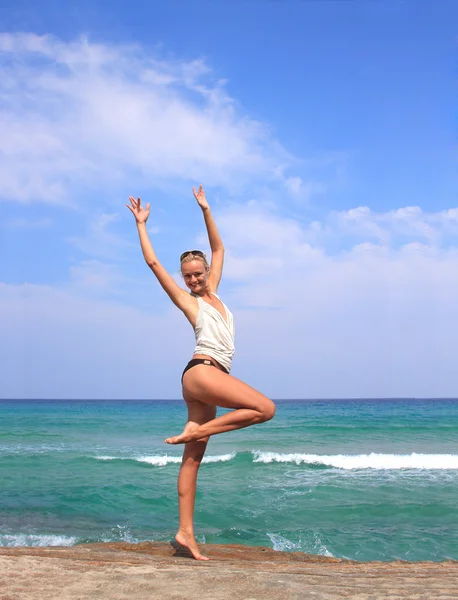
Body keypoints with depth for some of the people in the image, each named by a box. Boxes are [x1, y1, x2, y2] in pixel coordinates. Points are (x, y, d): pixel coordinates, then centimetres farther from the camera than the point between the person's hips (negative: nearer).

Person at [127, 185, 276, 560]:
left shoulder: (212, 294, 22)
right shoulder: (187, 300, 7)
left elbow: (219, 248, 31)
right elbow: (153, 262, 8)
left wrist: (206, 210, 30)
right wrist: (141, 224, 14)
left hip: (211, 380, 6)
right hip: (201, 372, -6)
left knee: (193, 458, 2)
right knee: (265, 408, -18)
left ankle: (186, 532, 2)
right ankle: (192, 432, -13)